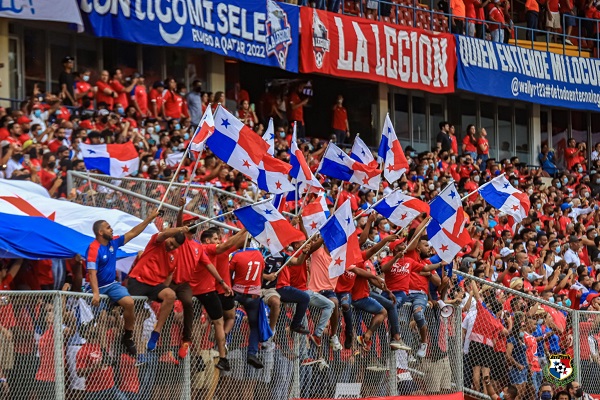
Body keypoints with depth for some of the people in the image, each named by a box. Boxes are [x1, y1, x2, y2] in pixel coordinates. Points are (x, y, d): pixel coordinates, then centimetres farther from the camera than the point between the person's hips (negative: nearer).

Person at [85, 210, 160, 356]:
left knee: (129, 302, -19)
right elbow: (92, 273, -25)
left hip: (112, 285, 5)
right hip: (98, 287, -5)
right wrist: (96, 293, -34)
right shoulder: (93, 249, -19)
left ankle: (128, 337, -6)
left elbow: (133, 233, 13)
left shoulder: (113, 242, 3)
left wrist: (149, 219, 10)